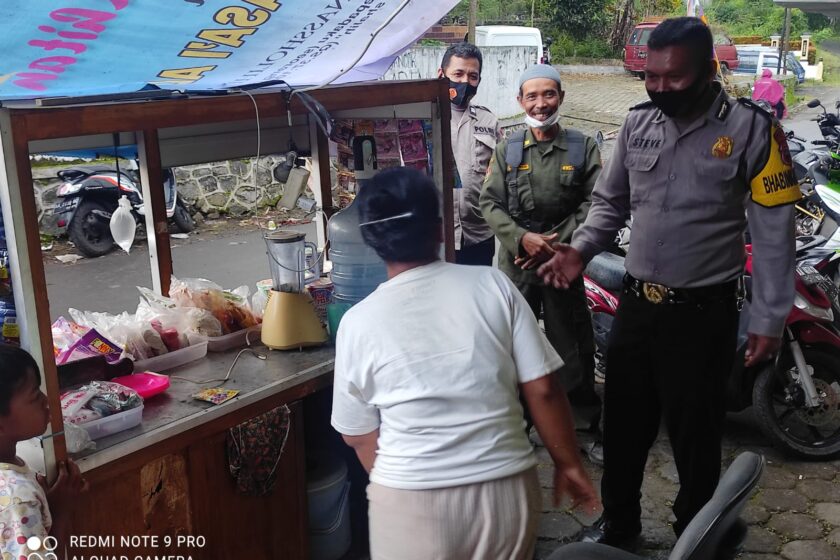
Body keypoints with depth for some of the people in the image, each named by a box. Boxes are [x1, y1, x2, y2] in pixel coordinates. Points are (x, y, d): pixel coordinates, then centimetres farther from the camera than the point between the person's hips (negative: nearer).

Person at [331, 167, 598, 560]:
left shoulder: (358, 322, -7)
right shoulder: (493, 285, -7)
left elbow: (358, 435, 3)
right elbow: (542, 390, -5)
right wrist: (568, 464, 10)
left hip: (411, 501, -1)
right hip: (506, 489, 1)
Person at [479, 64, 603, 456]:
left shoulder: (583, 148, 2)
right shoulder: (507, 151, 6)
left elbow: (592, 203, -4)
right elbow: (490, 203, 0)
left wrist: (556, 243, -14)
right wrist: (522, 238, -15)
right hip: (516, 263, 2)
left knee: (572, 349, 5)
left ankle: (587, 424, 19)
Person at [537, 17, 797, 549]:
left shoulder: (752, 128, -12)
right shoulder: (638, 123, 2)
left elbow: (775, 234, -9)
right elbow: (610, 201, 13)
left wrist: (769, 319, -10)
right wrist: (580, 249, -5)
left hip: (702, 312, -4)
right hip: (636, 303, 5)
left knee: (694, 433, 11)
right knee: (623, 424, 18)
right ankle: (618, 523, 40)